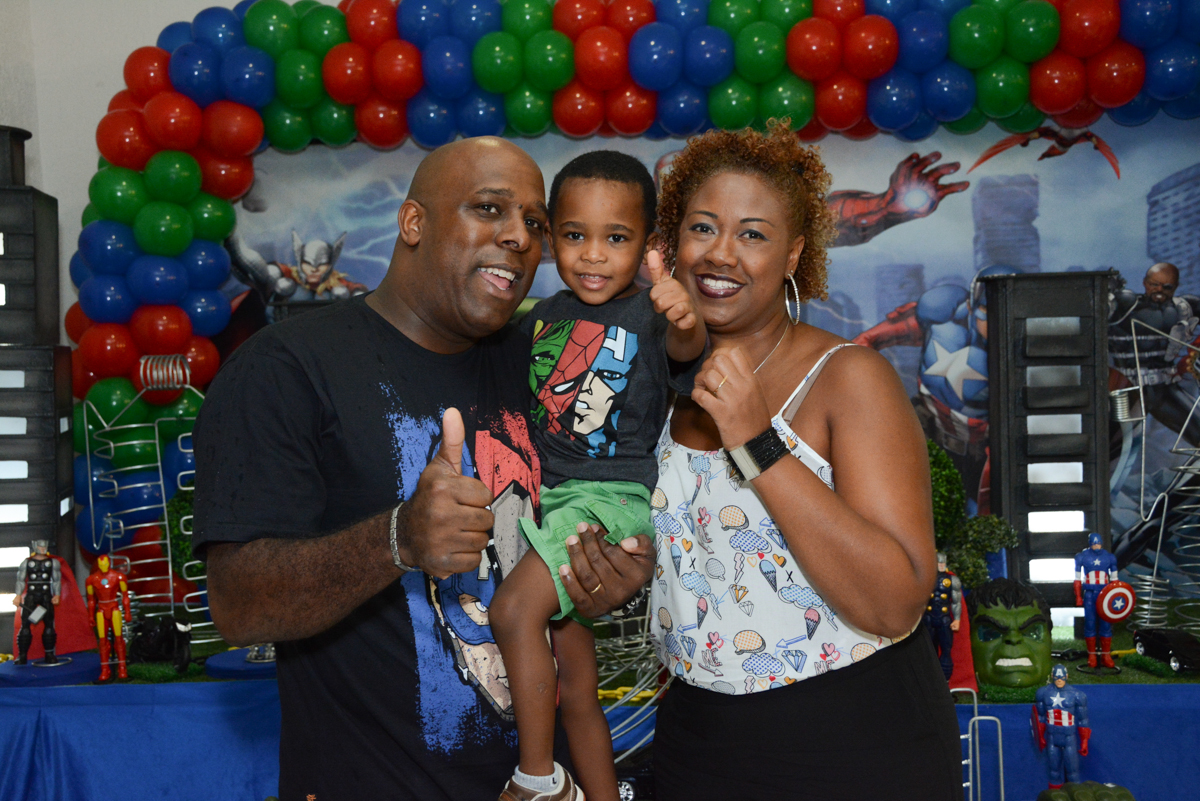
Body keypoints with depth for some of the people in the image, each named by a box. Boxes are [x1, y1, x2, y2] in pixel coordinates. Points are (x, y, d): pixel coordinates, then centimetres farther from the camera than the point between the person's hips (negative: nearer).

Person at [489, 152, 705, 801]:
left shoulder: (646, 315, -10)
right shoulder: (540, 319, 7)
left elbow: (684, 350, -33)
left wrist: (686, 322, -53)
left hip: (614, 496, -6)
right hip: (550, 497, 7)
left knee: (515, 608, -23)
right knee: (574, 687, 14)